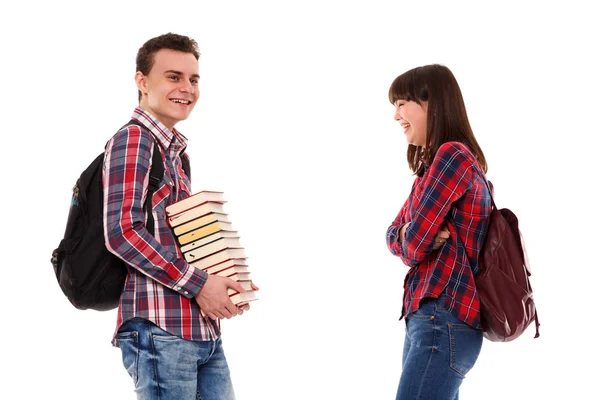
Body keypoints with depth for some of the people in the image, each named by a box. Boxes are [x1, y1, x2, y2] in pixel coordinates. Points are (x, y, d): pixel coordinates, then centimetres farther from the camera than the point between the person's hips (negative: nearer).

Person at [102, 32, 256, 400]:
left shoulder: (175, 152, 22)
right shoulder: (132, 139, -6)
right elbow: (122, 231, -17)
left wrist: (224, 285, 9)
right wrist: (197, 284, -15)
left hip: (203, 329, 9)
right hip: (160, 328, -9)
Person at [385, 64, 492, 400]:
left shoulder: (452, 155, -13)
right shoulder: (431, 165, 20)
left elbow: (412, 247, -15)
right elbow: (394, 235, 14)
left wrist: (413, 237, 6)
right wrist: (414, 233, -6)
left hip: (443, 322, -10)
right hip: (430, 319, 10)